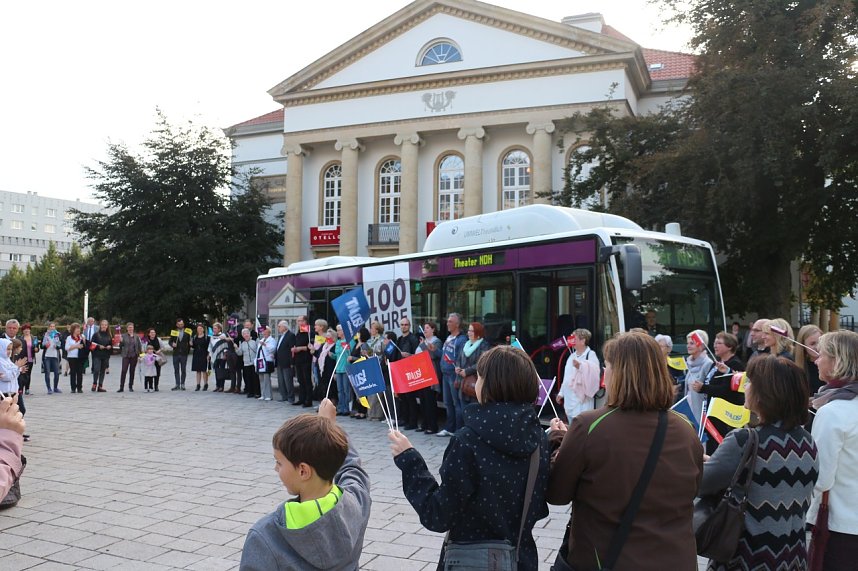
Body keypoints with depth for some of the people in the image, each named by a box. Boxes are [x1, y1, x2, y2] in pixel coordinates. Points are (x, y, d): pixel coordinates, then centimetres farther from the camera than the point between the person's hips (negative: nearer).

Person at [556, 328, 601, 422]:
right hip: (570, 399, 8)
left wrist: (580, 366, -45)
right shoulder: (572, 355, 18)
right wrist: (561, 393, 23)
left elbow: (593, 370, -28)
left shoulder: (590, 354, -7)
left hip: (582, 400, -8)